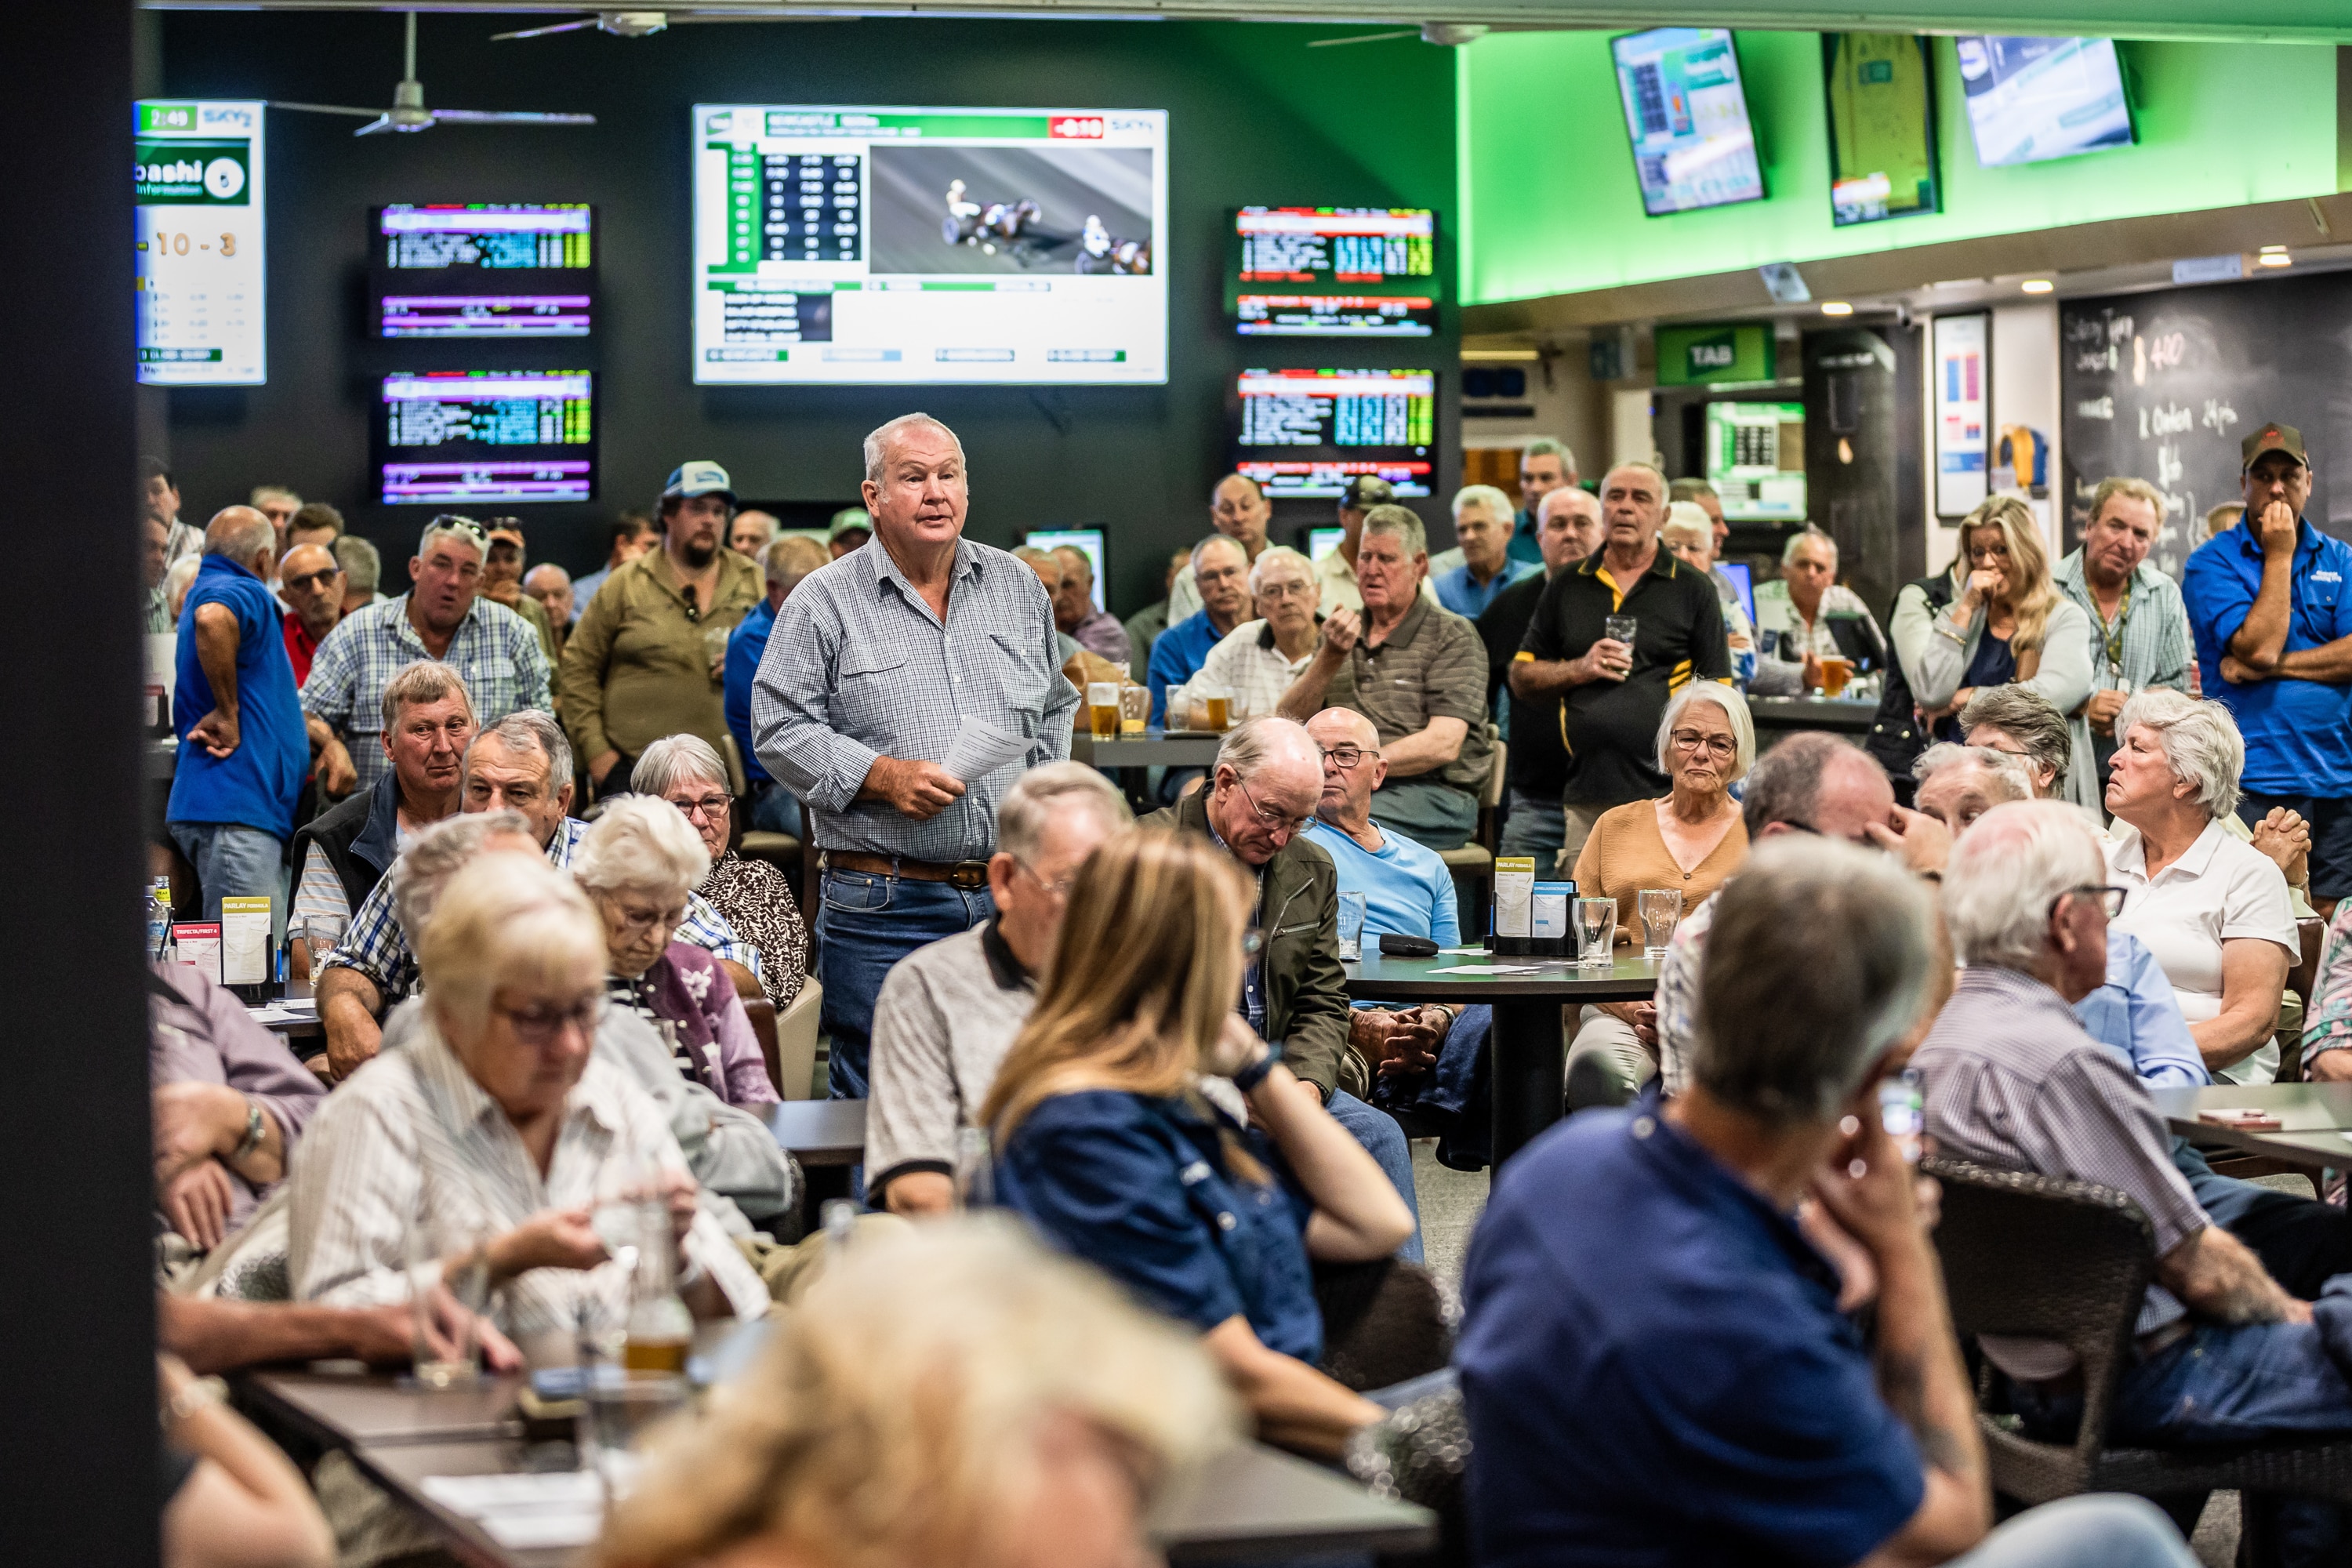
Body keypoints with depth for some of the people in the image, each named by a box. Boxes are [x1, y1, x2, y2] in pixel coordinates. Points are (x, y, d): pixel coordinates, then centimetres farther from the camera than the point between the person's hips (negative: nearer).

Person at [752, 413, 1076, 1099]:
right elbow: (780, 728, -4)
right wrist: (881, 777, -15)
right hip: (884, 906, -4)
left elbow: (1054, 707, 24)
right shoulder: (826, 602, -1)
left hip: (1009, 895, 4)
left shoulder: (1018, 588, 13)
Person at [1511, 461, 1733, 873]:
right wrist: (1581, 669, -3)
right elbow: (1521, 678, 16)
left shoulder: (1693, 591, 6)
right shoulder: (1567, 588, 14)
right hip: (1586, 803, 3)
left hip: (1667, 798, -3)